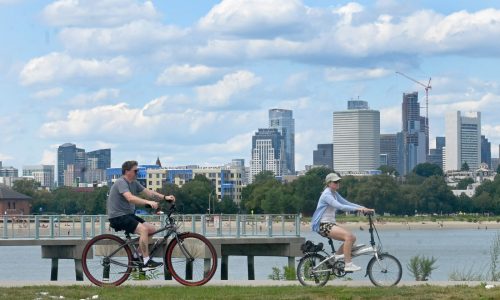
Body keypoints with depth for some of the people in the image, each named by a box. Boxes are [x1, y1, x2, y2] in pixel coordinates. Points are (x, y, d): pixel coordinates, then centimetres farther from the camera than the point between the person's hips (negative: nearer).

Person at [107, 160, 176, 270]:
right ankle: (146, 262, -22)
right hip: (118, 217, -10)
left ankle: (136, 256, 9)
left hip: (128, 215, 10)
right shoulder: (121, 182, -17)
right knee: (143, 229, -26)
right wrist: (148, 202, -45)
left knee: (152, 229, 2)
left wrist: (165, 197, -8)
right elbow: (130, 198, -33)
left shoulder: (134, 183, 12)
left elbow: (148, 192, 6)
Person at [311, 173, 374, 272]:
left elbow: (347, 203, 12)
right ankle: (348, 264, -24)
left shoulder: (335, 194, 16)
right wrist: (358, 209, -32)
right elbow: (340, 206, -26)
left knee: (352, 238, -1)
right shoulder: (327, 195, -14)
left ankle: (337, 256, 10)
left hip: (331, 224, 9)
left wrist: (363, 208, -1)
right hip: (323, 225, -9)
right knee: (349, 236, -25)